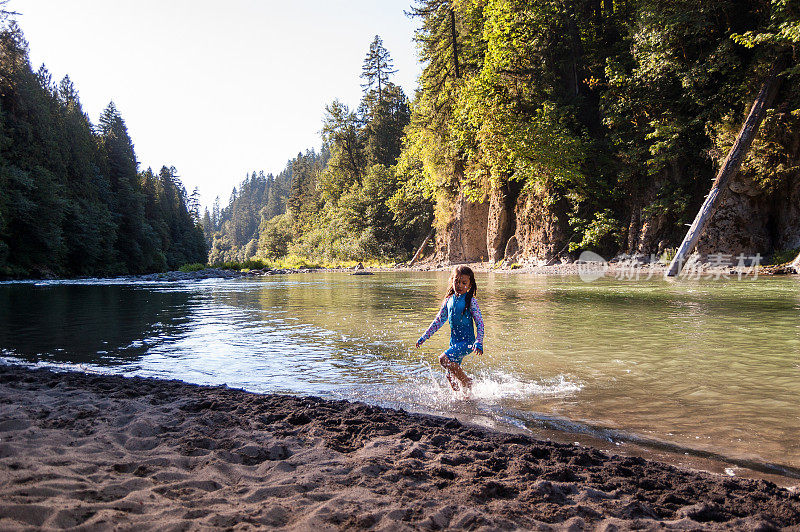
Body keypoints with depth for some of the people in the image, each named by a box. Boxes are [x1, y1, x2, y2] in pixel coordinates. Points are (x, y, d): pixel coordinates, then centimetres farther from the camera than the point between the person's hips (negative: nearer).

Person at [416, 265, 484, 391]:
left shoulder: (471, 301, -9)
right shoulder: (449, 300, 7)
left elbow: (480, 323, -12)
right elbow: (439, 320, 15)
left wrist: (478, 343, -25)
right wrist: (424, 337, 15)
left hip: (467, 341, -6)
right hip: (454, 341, 6)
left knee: (444, 359, -24)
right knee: (450, 375, 9)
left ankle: (467, 382, -8)